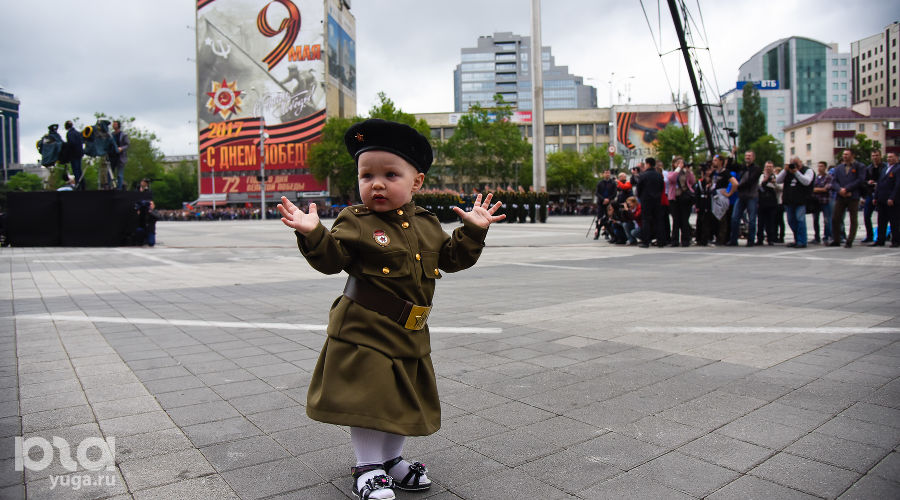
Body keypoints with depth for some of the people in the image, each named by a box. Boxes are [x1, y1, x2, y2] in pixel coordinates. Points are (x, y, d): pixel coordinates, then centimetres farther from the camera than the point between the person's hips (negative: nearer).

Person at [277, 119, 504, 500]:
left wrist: (473, 230, 1)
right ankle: (368, 467, 20)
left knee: (405, 397, 16)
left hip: (410, 335, 5)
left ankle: (391, 458, 36)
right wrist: (312, 233, -32)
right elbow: (330, 259, -16)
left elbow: (452, 257, 12)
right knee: (367, 397, 0)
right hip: (364, 330, -5)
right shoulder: (355, 222, -9)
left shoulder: (427, 224, 6)